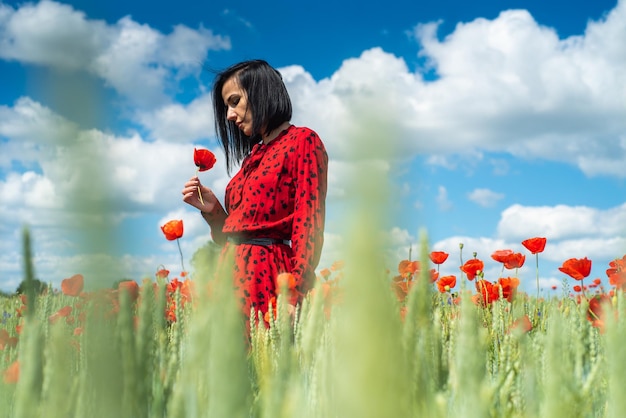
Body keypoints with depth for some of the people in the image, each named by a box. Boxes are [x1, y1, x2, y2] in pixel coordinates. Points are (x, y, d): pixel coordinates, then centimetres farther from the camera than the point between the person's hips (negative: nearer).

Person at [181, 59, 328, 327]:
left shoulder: (303, 141, -3)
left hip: (265, 275, -7)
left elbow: (308, 226, -12)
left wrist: (294, 300, -19)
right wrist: (212, 209, 5)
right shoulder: (254, 155, 19)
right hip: (233, 273, 7)